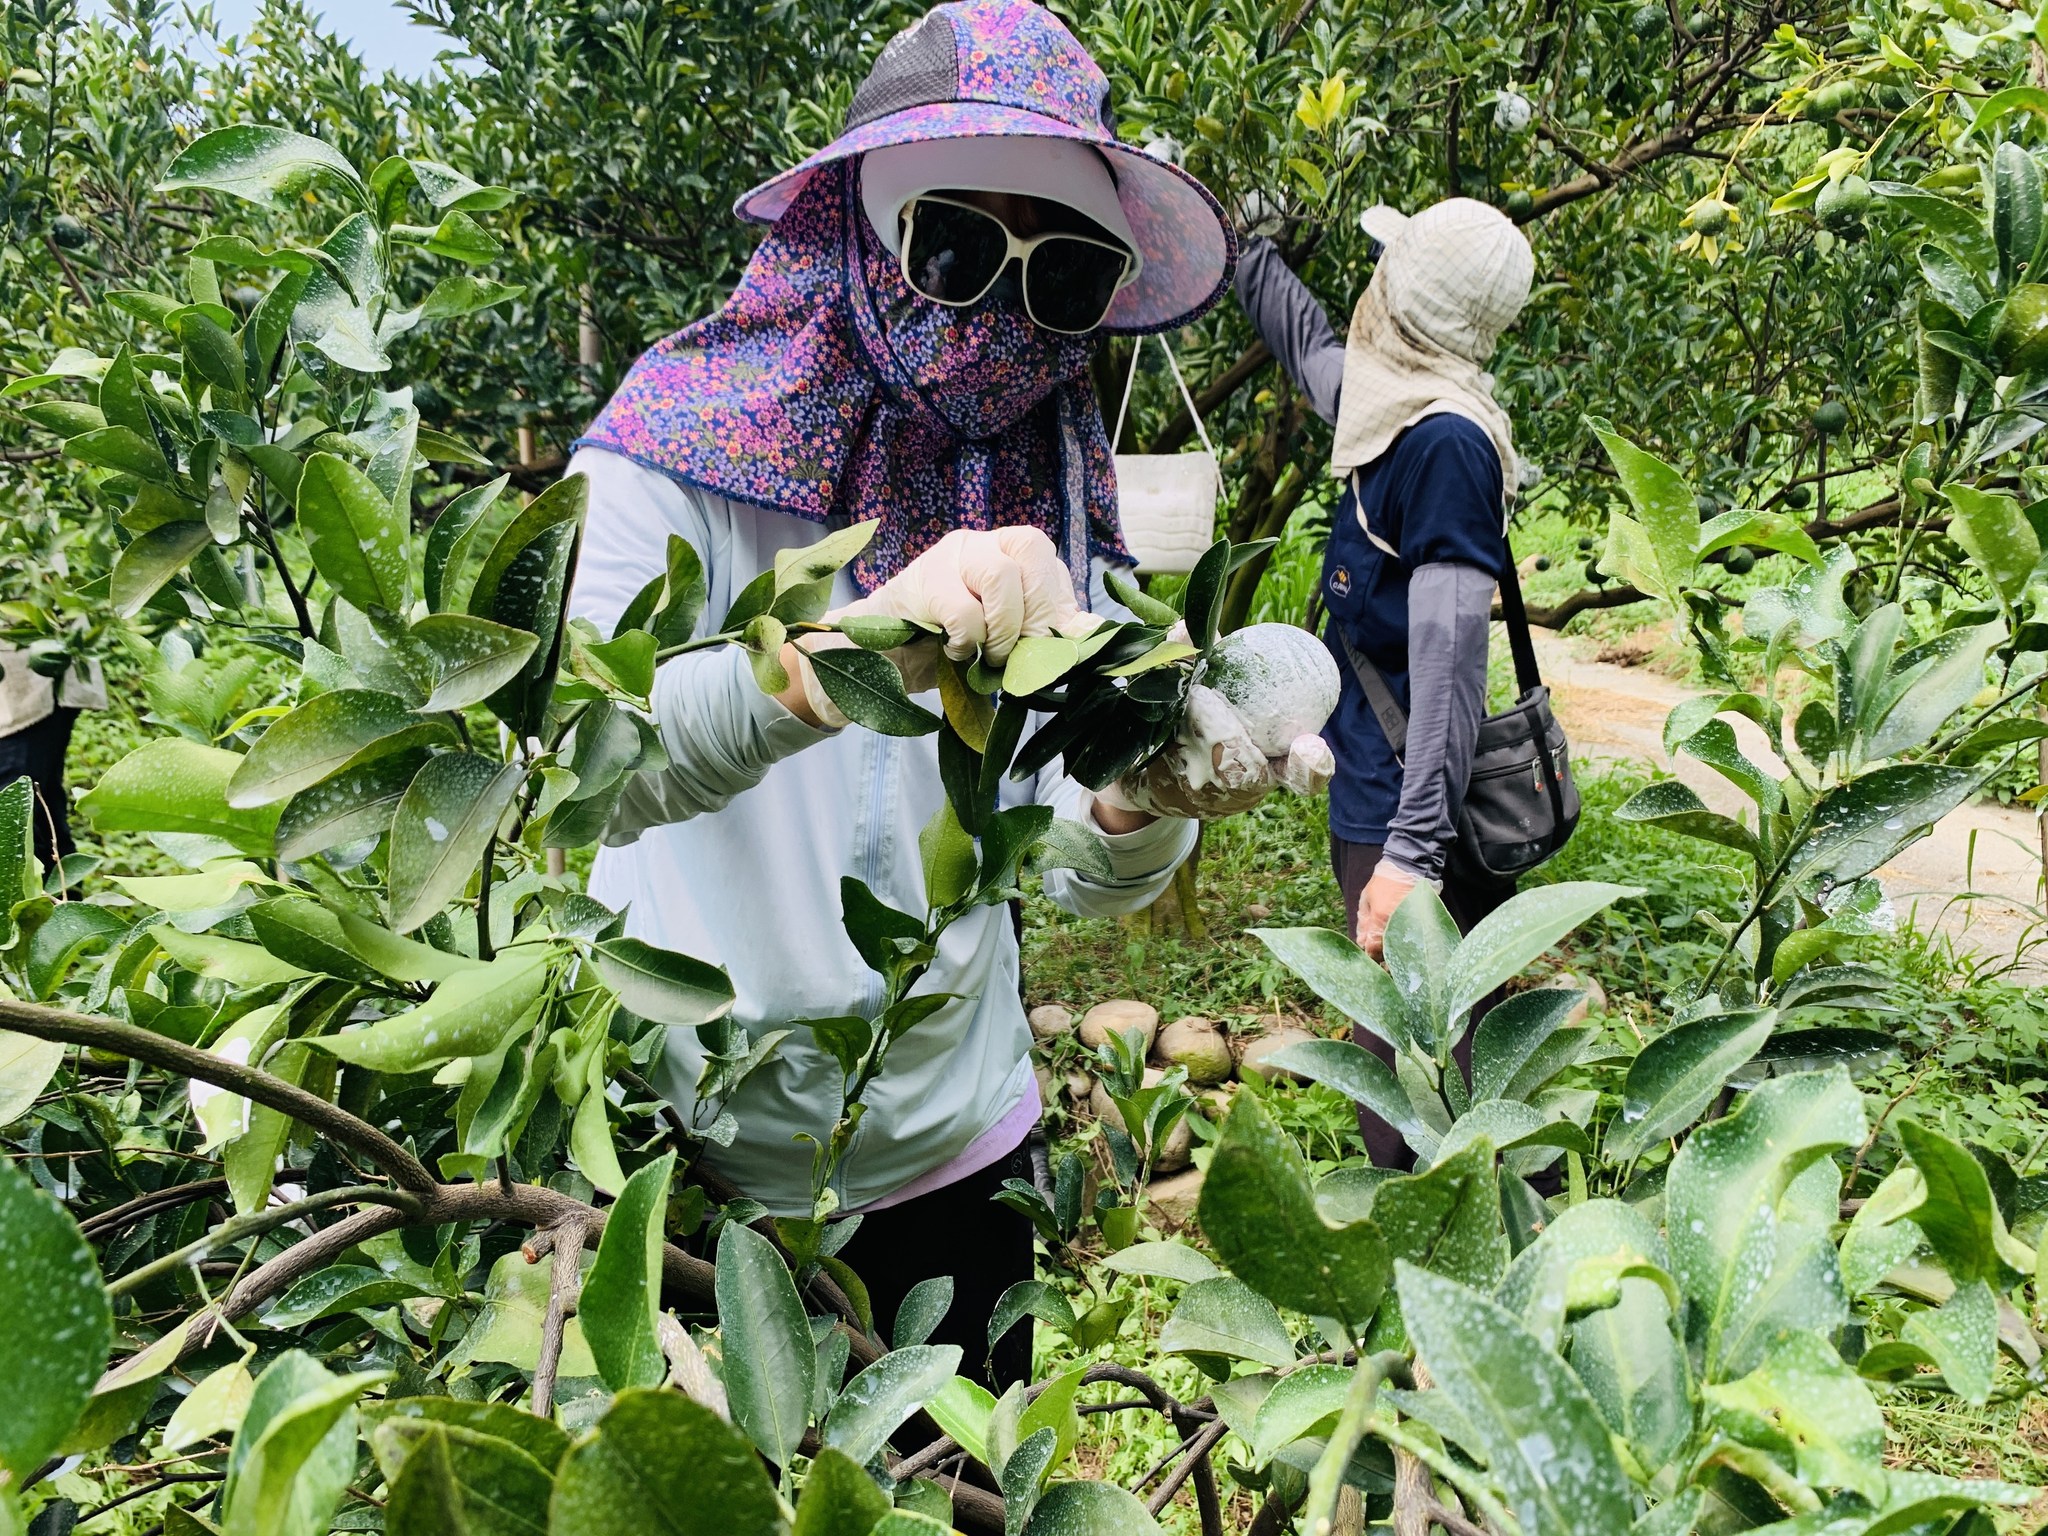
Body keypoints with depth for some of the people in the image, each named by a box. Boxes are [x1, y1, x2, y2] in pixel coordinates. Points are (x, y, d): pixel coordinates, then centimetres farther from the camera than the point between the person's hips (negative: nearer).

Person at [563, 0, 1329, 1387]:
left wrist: (1141, 802, -27)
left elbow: (1077, 873, -5)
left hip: (956, 1147, 4)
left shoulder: (1053, 496, 0)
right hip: (694, 1154, -3)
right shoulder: (688, 447, -13)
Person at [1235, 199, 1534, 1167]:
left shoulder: (1449, 441, -19)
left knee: (1410, 1047, -1)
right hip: (1371, 786, 9)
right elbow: (1308, 345, 29)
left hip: (1401, 804, -9)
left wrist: (1410, 852, -26)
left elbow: (1448, 658, -24)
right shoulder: (1388, 399, 6)